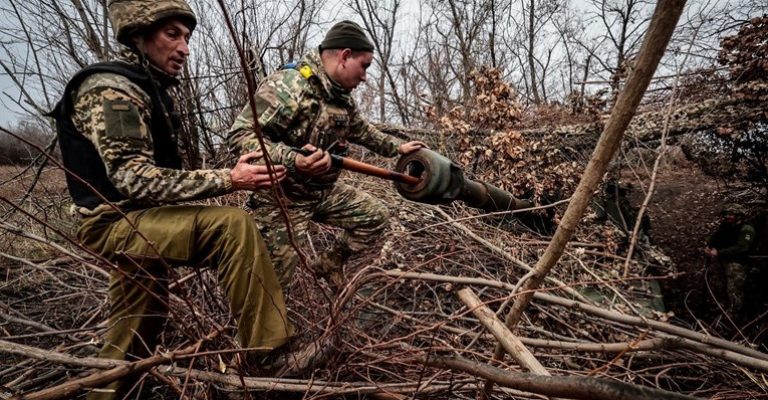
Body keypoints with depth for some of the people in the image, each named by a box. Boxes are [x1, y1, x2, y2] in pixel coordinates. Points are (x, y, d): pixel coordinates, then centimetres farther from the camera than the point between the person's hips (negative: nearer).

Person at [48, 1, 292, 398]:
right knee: (233, 224, -30)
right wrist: (226, 179, -32)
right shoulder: (112, 91, -17)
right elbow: (135, 180, -28)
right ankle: (269, 354, -25)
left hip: (137, 219, 10)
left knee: (134, 334, 22)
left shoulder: (147, 88, 14)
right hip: (115, 221, -10)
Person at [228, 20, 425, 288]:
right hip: (283, 197, -8)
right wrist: (293, 161, -43)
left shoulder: (343, 96, 6)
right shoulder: (288, 85, -24)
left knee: (376, 216, 13)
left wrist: (397, 148, 25)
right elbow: (240, 134, -30)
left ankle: (329, 264, 26)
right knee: (274, 277, -6)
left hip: (325, 191, 8)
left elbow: (362, 131, 26)